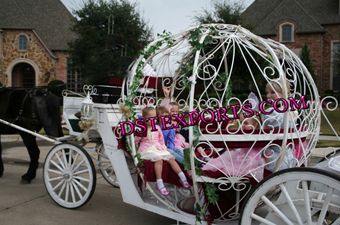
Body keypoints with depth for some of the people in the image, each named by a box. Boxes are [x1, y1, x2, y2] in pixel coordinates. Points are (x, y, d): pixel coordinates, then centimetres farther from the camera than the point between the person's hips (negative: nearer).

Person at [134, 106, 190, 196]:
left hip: (158, 149, 5)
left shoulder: (157, 128, 11)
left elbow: (161, 139, 21)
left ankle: (182, 178, -4)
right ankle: (159, 184, -31)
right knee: (158, 159, -33)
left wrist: (162, 147, 12)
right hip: (147, 150, -5)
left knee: (171, 158, -13)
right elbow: (136, 141, 3)